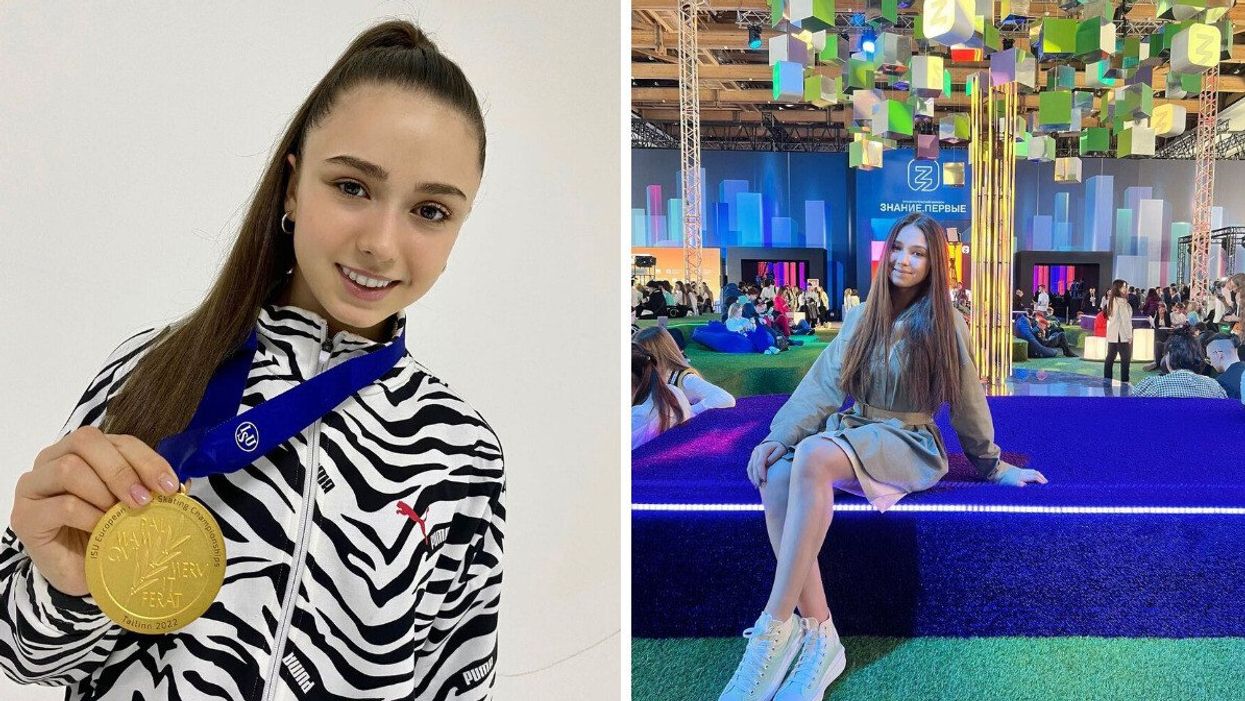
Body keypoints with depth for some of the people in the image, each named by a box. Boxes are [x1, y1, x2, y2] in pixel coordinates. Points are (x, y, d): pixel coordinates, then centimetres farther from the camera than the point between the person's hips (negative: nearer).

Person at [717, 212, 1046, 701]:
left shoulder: (944, 326, 3)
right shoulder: (862, 318, 13)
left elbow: (967, 402, 9)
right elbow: (821, 384, 5)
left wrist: (994, 467, 15)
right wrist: (779, 437, -8)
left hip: (907, 444, -4)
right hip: (849, 432, 5)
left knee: (813, 456, -38)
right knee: (777, 475, -31)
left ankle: (774, 629, -38)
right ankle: (819, 635, -30)